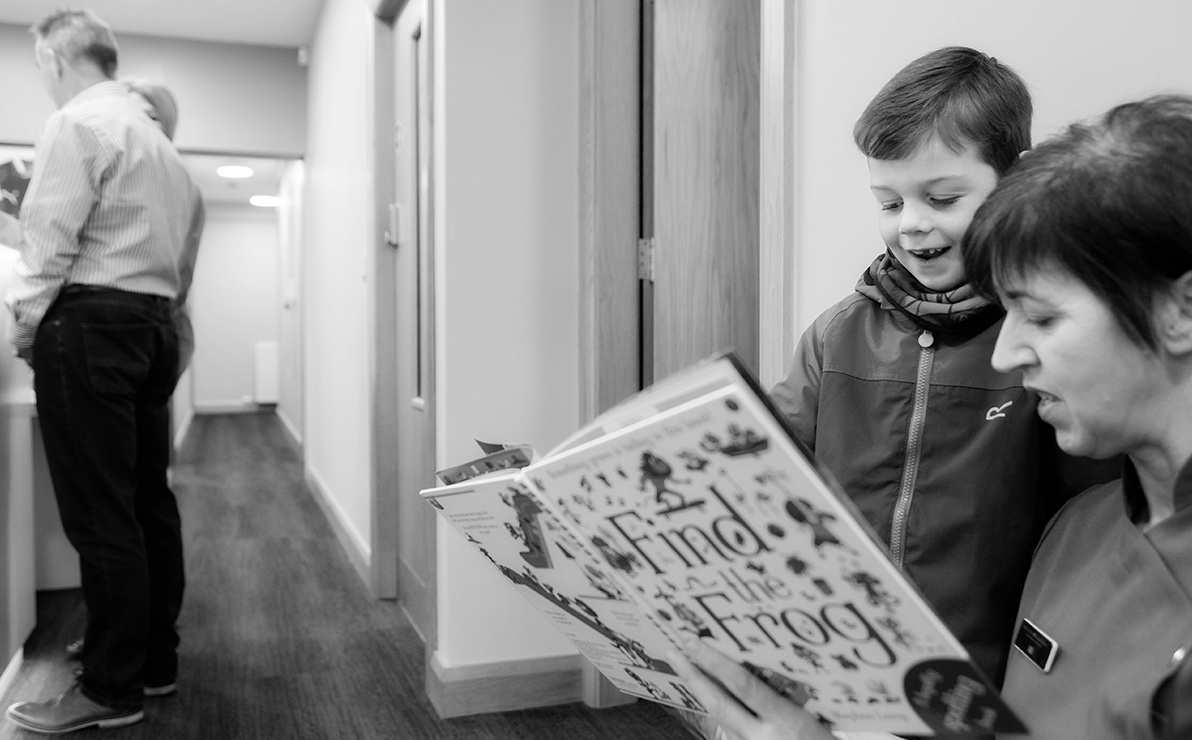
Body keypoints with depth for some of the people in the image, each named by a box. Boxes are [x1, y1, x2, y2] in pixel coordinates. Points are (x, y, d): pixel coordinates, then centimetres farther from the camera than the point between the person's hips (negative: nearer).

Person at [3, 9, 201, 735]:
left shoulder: (76, 123, -7)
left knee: (100, 515, -5)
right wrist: (161, 313, 14)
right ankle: (156, 659, 21)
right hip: (153, 324, 9)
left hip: (90, 326, -9)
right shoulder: (157, 136, 20)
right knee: (149, 501, 12)